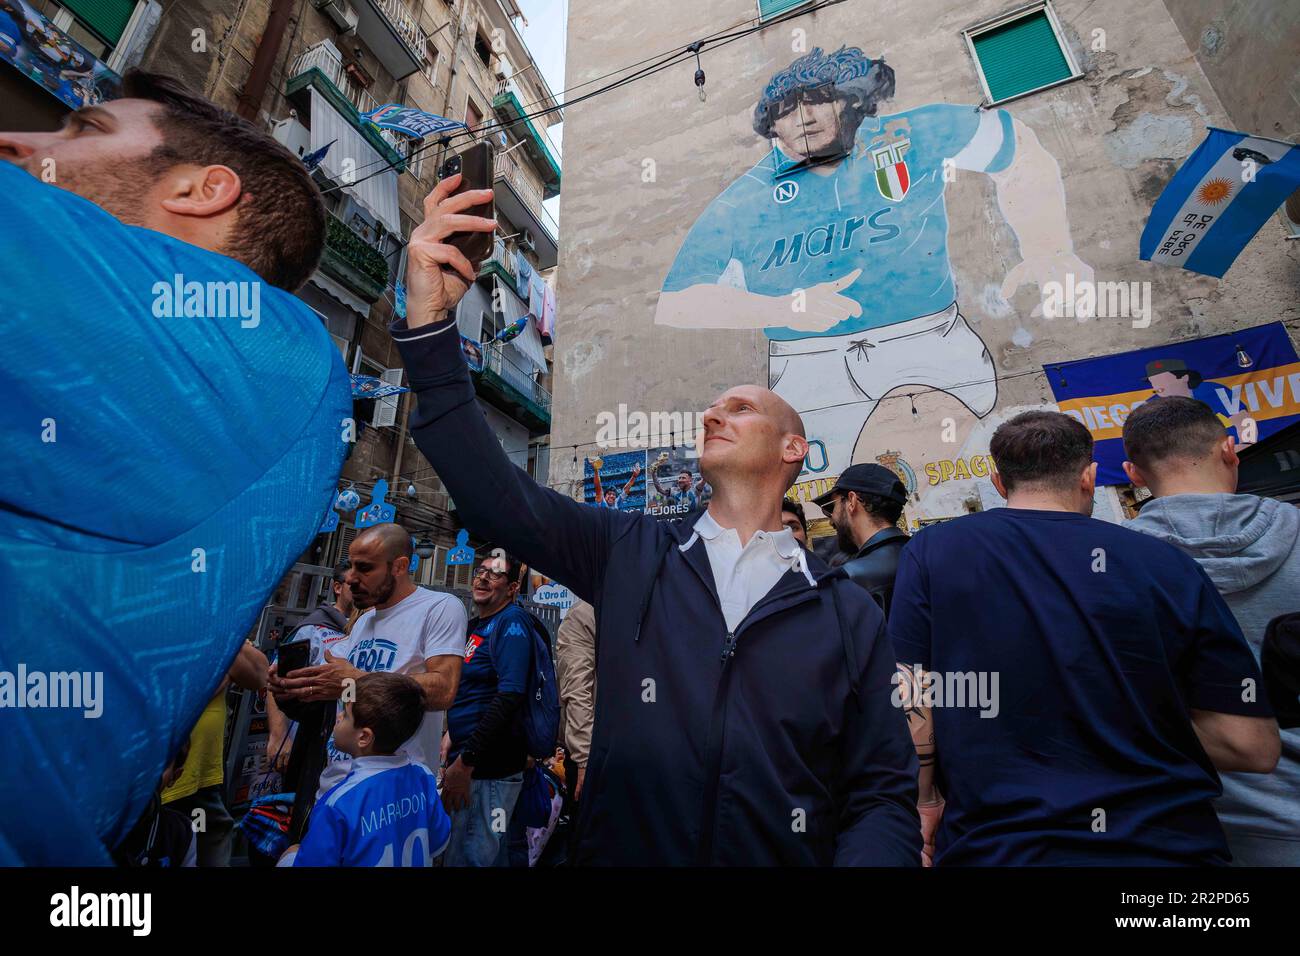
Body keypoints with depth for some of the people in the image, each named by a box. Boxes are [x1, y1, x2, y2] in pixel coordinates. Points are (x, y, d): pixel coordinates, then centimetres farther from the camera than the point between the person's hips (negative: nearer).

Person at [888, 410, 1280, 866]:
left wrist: (924, 803, 3)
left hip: (997, 844, -1)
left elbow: (911, 710, -12)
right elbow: (1253, 745, -1)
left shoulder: (932, 552, -10)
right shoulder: (1167, 563, -4)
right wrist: (1135, 725, 13)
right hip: (1162, 844, 2)